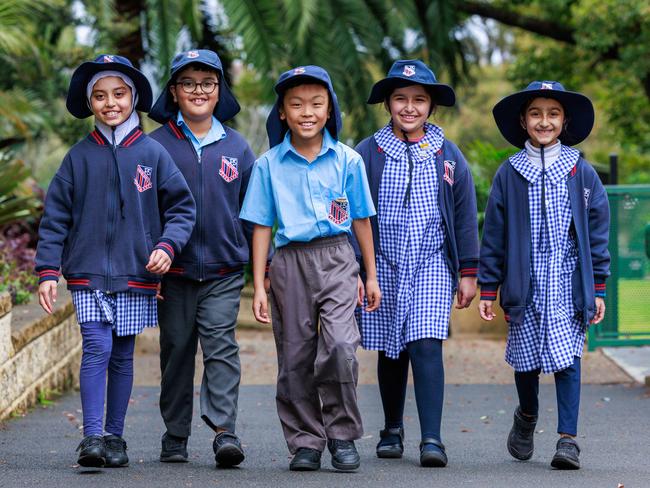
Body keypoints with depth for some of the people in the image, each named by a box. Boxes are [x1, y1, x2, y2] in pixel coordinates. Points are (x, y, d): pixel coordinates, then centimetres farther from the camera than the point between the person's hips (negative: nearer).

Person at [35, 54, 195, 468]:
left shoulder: (152, 154, 2)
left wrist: (167, 246, -12)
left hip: (136, 276, 1)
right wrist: (48, 270, -2)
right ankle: (93, 438, -12)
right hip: (88, 274, -1)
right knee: (96, 351, -11)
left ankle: (115, 437, 16)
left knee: (122, 356, 7)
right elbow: (56, 216, 5)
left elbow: (182, 207, 5)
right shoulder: (79, 157, 3)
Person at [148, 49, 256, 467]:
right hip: (174, 271, 0)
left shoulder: (236, 146, 7)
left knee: (221, 346, -10)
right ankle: (176, 436, 17)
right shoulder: (157, 146, 2)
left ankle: (225, 431, -14)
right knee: (176, 350, 8)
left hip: (224, 270, 0)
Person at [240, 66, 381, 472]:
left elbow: (361, 219, 11)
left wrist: (371, 275, 14)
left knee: (340, 345, -17)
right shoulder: (269, 164, 3)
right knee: (295, 357, 4)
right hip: (290, 262, 1)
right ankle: (305, 442, 16)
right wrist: (259, 286, 2)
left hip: (336, 259, -1)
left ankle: (343, 435, -1)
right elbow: (262, 226, 5)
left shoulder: (347, 160, 3)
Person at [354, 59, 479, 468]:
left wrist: (468, 273, 5)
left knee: (427, 345, -14)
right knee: (391, 350, 9)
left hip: (433, 265, -1)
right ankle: (393, 429, 26)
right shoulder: (367, 154, 2)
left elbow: (465, 217, 8)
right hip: (384, 266, 1)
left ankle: (432, 439, -17)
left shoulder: (448, 156, 5)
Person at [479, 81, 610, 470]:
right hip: (525, 284, 1)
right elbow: (494, 234, 7)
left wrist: (598, 288, 2)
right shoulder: (509, 174, 4)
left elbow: (597, 230, 5)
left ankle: (568, 439, -6)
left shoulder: (581, 171, 3)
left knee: (567, 358, -9)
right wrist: (488, 289, 4)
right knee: (526, 359, 8)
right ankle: (527, 417, 36)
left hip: (568, 283, -1)